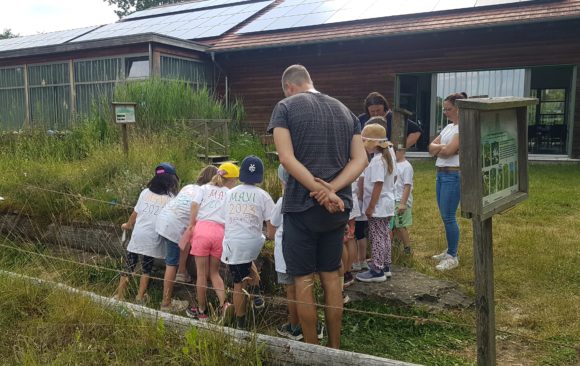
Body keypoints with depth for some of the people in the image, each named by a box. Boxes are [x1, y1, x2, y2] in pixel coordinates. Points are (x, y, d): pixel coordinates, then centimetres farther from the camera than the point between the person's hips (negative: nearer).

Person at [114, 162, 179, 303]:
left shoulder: (145, 192, 10)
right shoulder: (170, 198, 1)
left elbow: (135, 213, 15)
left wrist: (128, 225, 32)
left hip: (137, 235, 3)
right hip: (152, 238, -3)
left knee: (130, 264, 11)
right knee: (147, 267, 12)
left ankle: (119, 294, 18)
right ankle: (140, 296, 18)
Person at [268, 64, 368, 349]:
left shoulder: (285, 107, -3)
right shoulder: (344, 110, 12)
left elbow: (286, 158, -17)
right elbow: (360, 160, 0)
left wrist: (319, 191, -19)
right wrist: (330, 190, -11)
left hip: (302, 204, -5)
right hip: (337, 206, 5)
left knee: (304, 280, 7)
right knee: (331, 276, 16)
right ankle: (334, 348, 25)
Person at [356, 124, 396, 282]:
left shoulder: (377, 161, -21)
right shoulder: (386, 157, 10)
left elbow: (378, 186, -24)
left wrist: (370, 207, -19)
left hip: (378, 206, -10)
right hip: (386, 204, 10)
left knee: (377, 238, -2)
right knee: (384, 236, 16)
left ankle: (377, 271, 5)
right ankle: (385, 267, 26)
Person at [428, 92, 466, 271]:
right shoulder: (448, 127, 16)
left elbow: (448, 151, -20)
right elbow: (431, 147, 10)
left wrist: (438, 148, -1)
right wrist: (442, 146, -10)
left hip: (453, 175, -9)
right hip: (441, 174, 9)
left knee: (448, 216, -6)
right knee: (444, 216, 14)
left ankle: (453, 257, 4)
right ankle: (450, 251, 26)